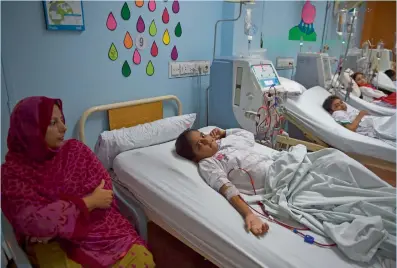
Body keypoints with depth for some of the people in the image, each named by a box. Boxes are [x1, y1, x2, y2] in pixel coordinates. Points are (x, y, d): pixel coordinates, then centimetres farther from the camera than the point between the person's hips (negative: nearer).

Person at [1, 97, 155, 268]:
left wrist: (58, 219, -16)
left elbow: (104, 187, -6)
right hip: (53, 241, -2)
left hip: (100, 226, 2)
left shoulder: (75, 149, 1)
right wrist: (89, 202, -15)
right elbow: (36, 220, -17)